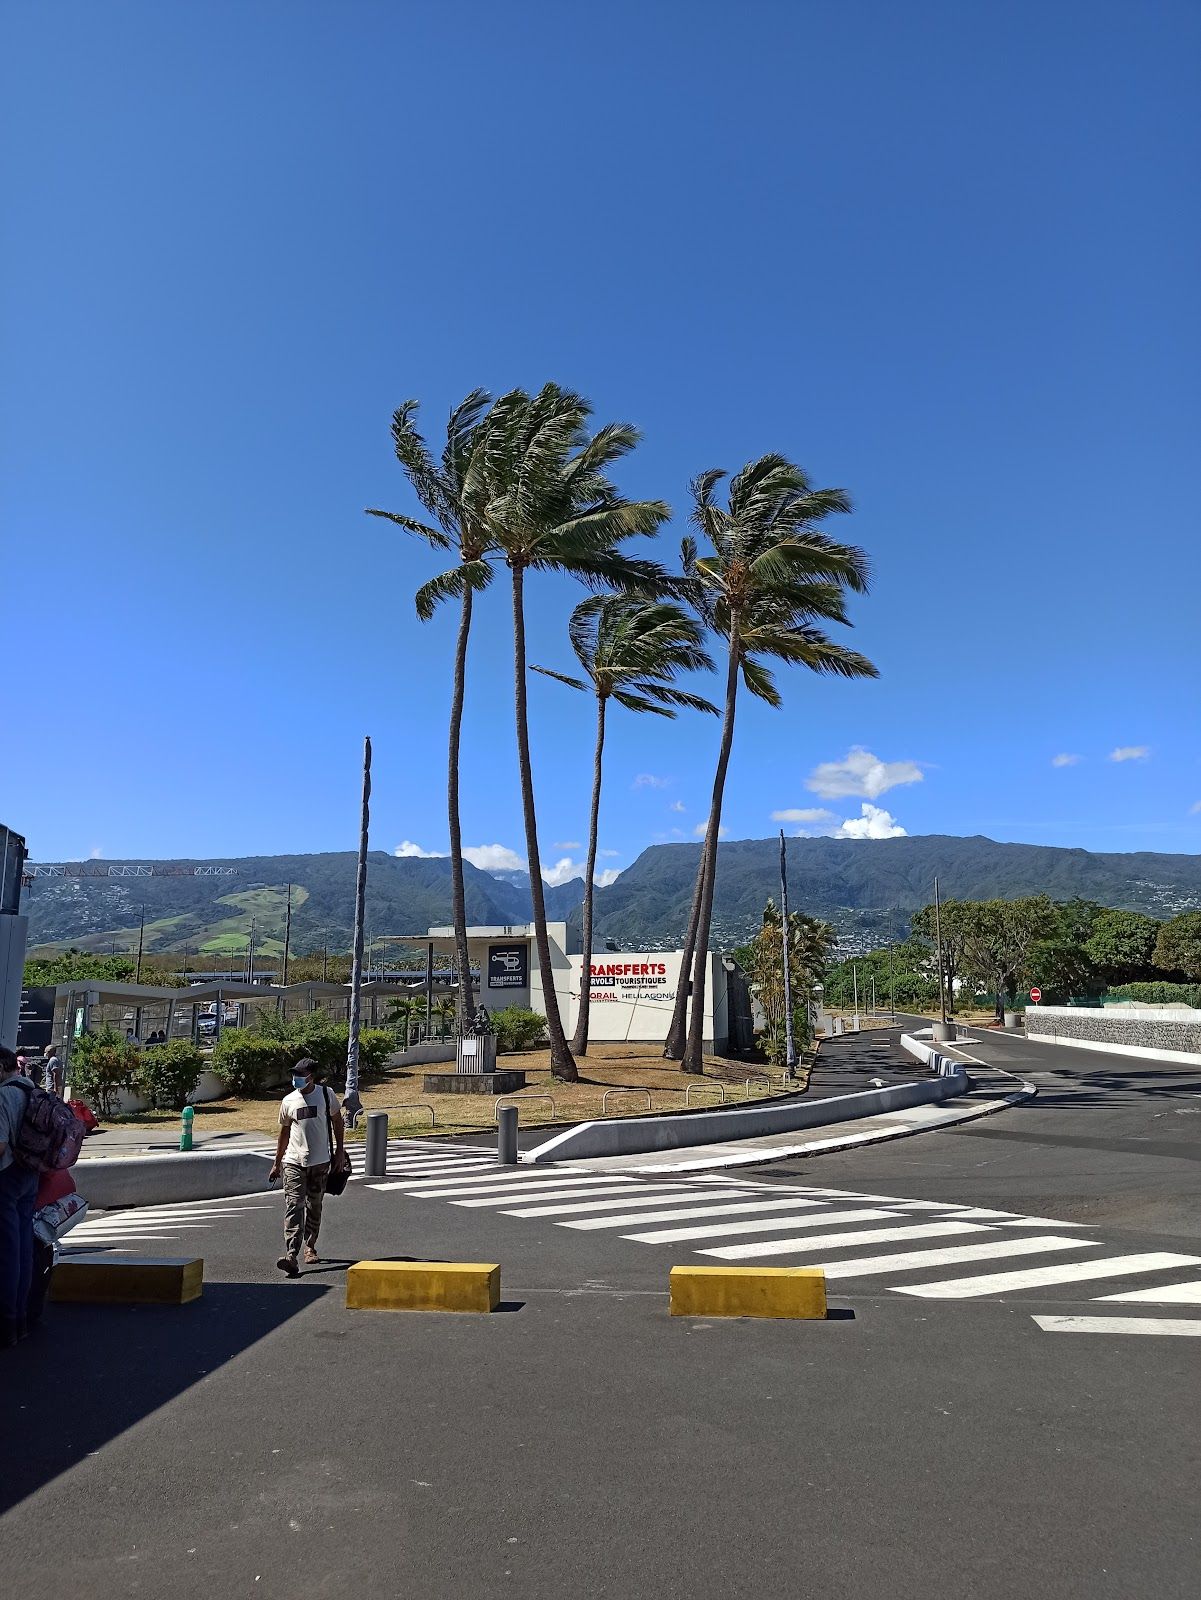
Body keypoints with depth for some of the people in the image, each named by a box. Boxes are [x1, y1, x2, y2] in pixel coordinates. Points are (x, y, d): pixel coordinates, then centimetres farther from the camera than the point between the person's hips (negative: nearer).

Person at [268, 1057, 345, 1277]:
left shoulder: (326, 1094, -1)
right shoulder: (289, 1101, 3)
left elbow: (337, 1121, 10)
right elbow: (284, 1133, 13)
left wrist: (339, 1150, 6)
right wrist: (276, 1164, 16)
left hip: (320, 1162, 0)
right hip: (294, 1162, 0)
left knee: (314, 1207, 11)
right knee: (293, 1206, -13)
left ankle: (310, 1247, 28)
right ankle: (291, 1255, -20)